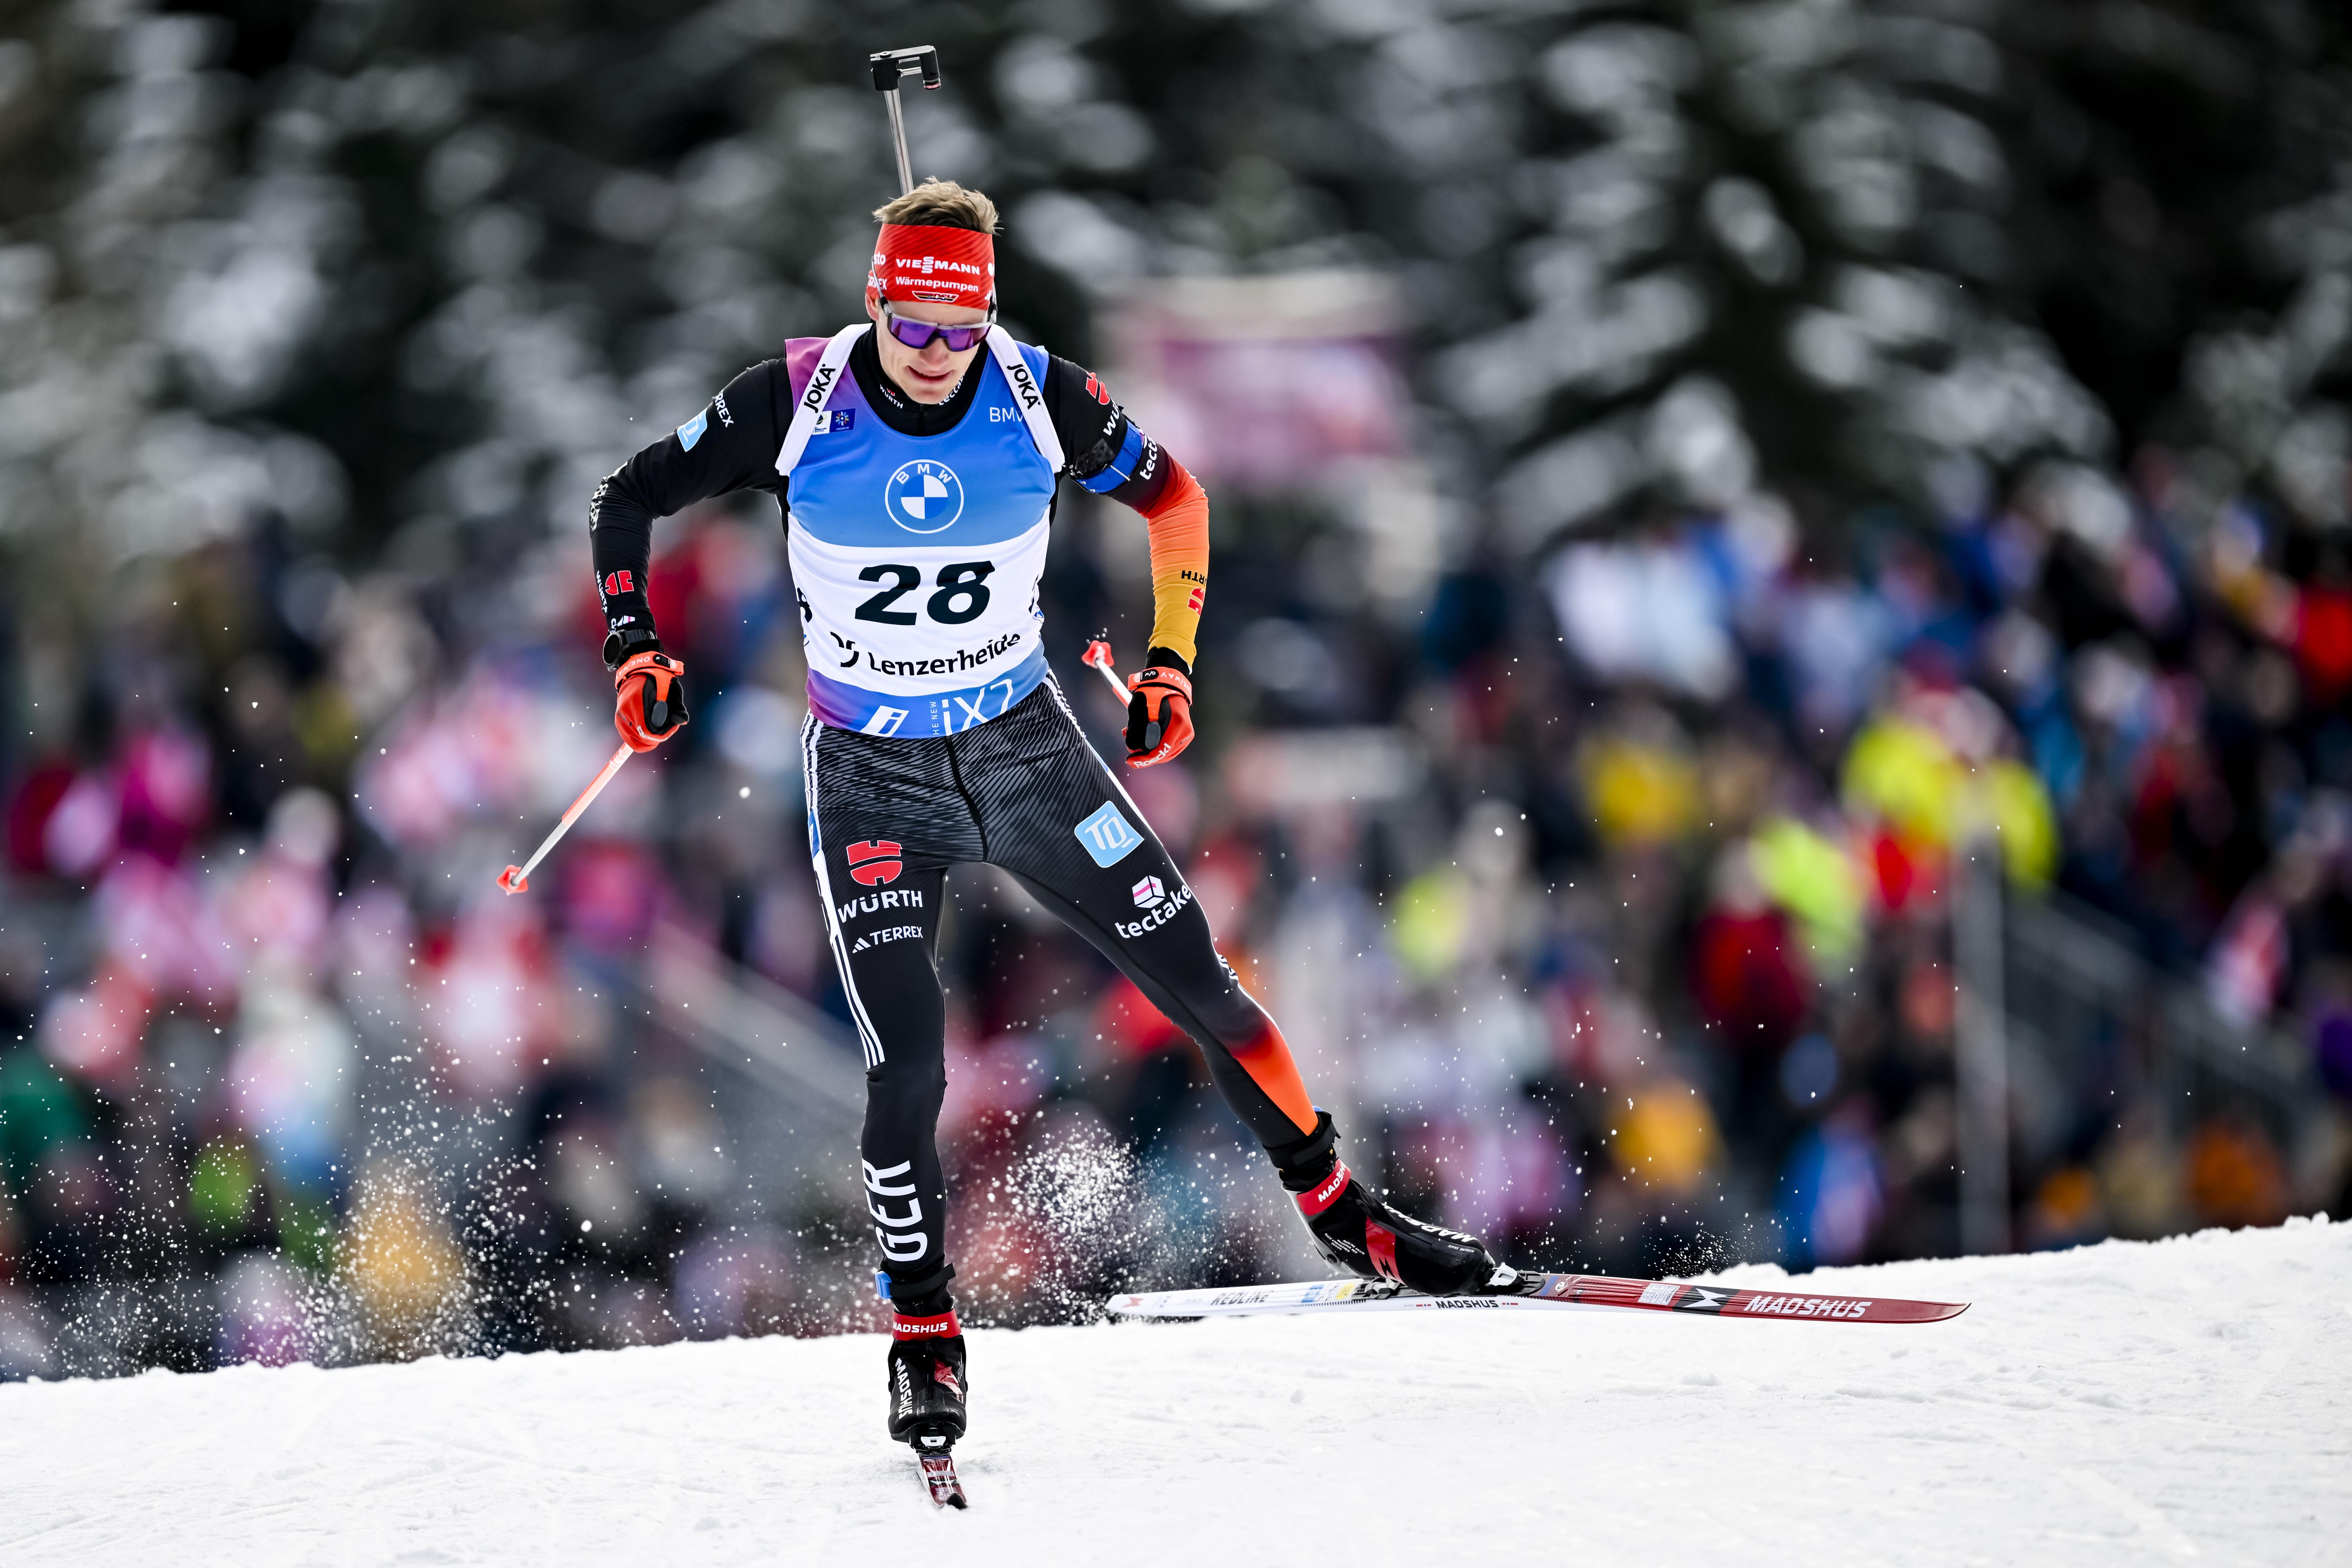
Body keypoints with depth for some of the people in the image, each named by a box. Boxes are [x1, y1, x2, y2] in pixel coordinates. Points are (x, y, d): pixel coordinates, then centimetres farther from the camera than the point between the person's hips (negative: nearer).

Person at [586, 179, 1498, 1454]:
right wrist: (635, 648, -14)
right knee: (907, 1066, -13)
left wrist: (1169, 660, -1)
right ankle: (924, 1338, 5)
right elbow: (630, 499, -3)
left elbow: (1172, 499, 5)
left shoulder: (1041, 398, -13)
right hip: (871, 775, -2)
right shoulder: (798, 402, -16)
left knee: (1200, 988, 0)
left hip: (1025, 747, 2)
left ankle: (1342, 1215, 18)